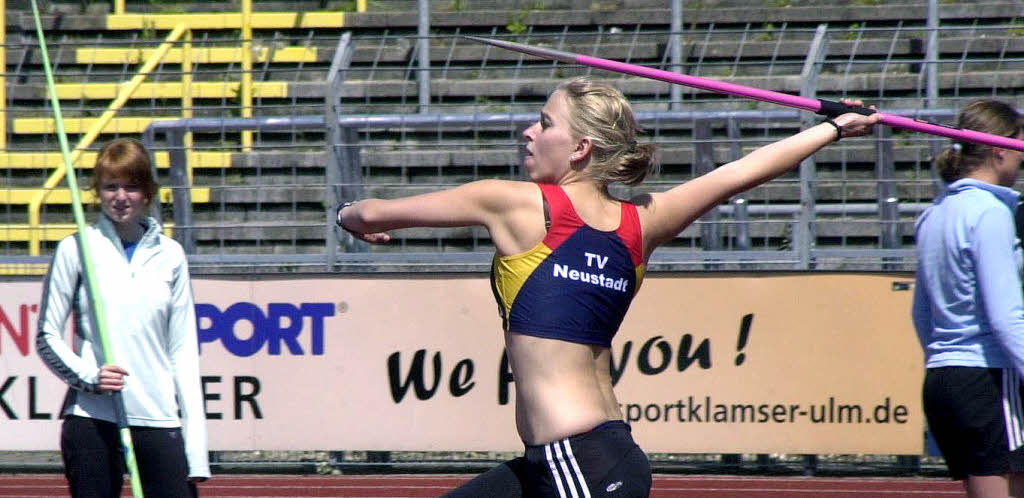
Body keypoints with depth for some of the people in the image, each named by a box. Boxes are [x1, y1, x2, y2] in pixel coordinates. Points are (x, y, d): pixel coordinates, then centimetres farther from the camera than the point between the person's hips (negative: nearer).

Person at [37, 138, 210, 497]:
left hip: (159, 419, 2)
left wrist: (196, 439, 3)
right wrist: (89, 376, -14)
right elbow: (47, 338, 4)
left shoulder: (170, 256, 10)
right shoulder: (76, 250, 3)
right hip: (92, 418, -2)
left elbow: (183, 349, 10)